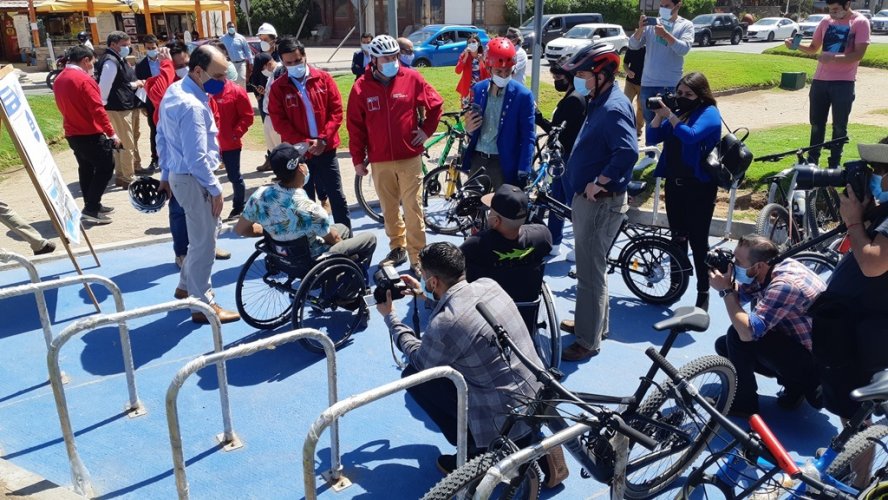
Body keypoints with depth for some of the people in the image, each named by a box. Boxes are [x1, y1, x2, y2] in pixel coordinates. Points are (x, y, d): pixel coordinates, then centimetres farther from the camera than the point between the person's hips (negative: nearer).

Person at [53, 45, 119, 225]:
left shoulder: (59, 80, 11)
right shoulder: (84, 80, -17)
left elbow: (66, 107, 18)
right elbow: (98, 110, -20)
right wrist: (111, 133, -16)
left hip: (72, 134, 9)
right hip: (90, 134, -9)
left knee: (86, 169, 16)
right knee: (105, 167, -2)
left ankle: (92, 206, 22)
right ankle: (91, 209, -6)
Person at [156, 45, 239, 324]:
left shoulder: (175, 90, 6)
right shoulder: (193, 106, -25)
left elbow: (161, 136, 14)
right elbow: (197, 159, -26)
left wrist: (166, 173, 21)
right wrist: (215, 189, -15)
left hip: (178, 174, 10)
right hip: (194, 180, -10)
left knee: (200, 237, 24)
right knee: (203, 242, 2)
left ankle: (186, 286, 39)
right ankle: (203, 304, 15)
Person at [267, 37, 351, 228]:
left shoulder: (323, 78, 1)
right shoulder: (278, 87, 0)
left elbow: (336, 110, -2)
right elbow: (279, 121, -4)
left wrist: (323, 139, -12)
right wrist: (304, 142, -15)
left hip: (326, 149, 0)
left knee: (337, 196, 5)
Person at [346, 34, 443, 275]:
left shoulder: (412, 79, -3)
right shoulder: (361, 87, -2)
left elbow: (436, 104, 10)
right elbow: (355, 126, 2)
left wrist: (427, 130, 4)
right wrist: (358, 159, 2)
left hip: (410, 157, -2)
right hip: (380, 161, 2)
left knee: (413, 209, -2)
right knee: (389, 209, 13)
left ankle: (417, 258, 5)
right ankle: (398, 249, 30)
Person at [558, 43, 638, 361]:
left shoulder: (614, 108, -21)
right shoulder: (599, 102, 10)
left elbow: (628, 152, -35)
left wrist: (599, 182, -25)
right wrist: (588, 184, 13)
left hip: (600, 202, -11)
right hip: (588, 198, 11)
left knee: (590, 273, -2)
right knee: (592, 267, 22)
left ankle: (588, 341, 10)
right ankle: (596, 323, 38)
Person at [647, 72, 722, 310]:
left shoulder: (709, 113, -6)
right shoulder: (677, 112, 12)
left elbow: (690, 135, -25)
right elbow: (653, 138, 4)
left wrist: (669, 115, -23)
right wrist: (659, 115, -9)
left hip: (699, 187, -6)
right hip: (674, 183, 6)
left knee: (697, 241, -4)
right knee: (677, 237, 15)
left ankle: (703, 293, 8)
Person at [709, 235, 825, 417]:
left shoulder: (785, 285, -32)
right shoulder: (765, 272, -5)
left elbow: (747, 332, -37)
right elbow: (739, 295, 9)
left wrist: (725, 290, -26)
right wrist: (726, 277, -10)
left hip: (814, 361, -9)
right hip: (794, 344, 9)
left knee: (738, 336, -24)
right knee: (723, 345, 6)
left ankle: (744, 403, -5)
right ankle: (797, 384, 9)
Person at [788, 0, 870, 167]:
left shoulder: (860, 22, -7)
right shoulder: (826, 21, 8)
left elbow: (858, 54, -14)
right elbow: (813, 47, 17)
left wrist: (832, 57, -29)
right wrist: (796, 45, -3)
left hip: (844, 82, -4)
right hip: (820, 80, 4)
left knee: (839, 126, 5)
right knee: (816, 123, 11)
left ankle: (834, 164, 13)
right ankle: (812, 159, 22)